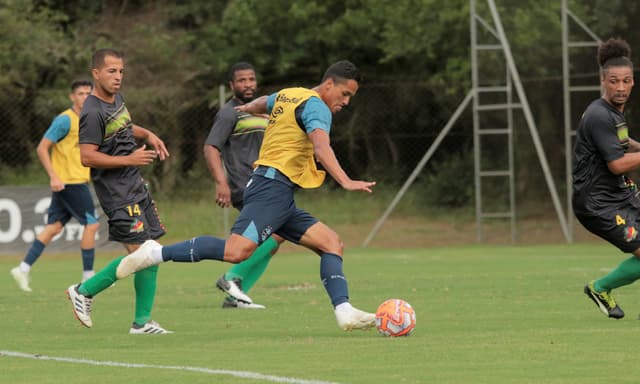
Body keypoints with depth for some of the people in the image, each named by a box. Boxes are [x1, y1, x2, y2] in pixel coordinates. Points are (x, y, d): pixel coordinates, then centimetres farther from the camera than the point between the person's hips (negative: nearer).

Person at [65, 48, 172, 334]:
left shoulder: (117, 99, 11)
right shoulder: (93, 113, -18)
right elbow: (87, 157, -22)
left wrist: (147, 135, 14)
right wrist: (129, 160, -23)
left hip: (136, 187, 9)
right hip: (116, 192, -9)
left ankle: (142, 322, 10)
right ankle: (84, 291, 2)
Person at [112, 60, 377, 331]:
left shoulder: (287, 95, 22)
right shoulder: (316, 106, -7)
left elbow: (263, 103, 46)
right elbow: (321, 147, -25)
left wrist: (248, 108, 68)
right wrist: (345, 182, -36)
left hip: (281, 199, 11)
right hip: (272, 186, -11)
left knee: (331, 243, 3)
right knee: (237, 251, -25)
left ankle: (344, 312, -9)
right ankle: (157, 253, -17)